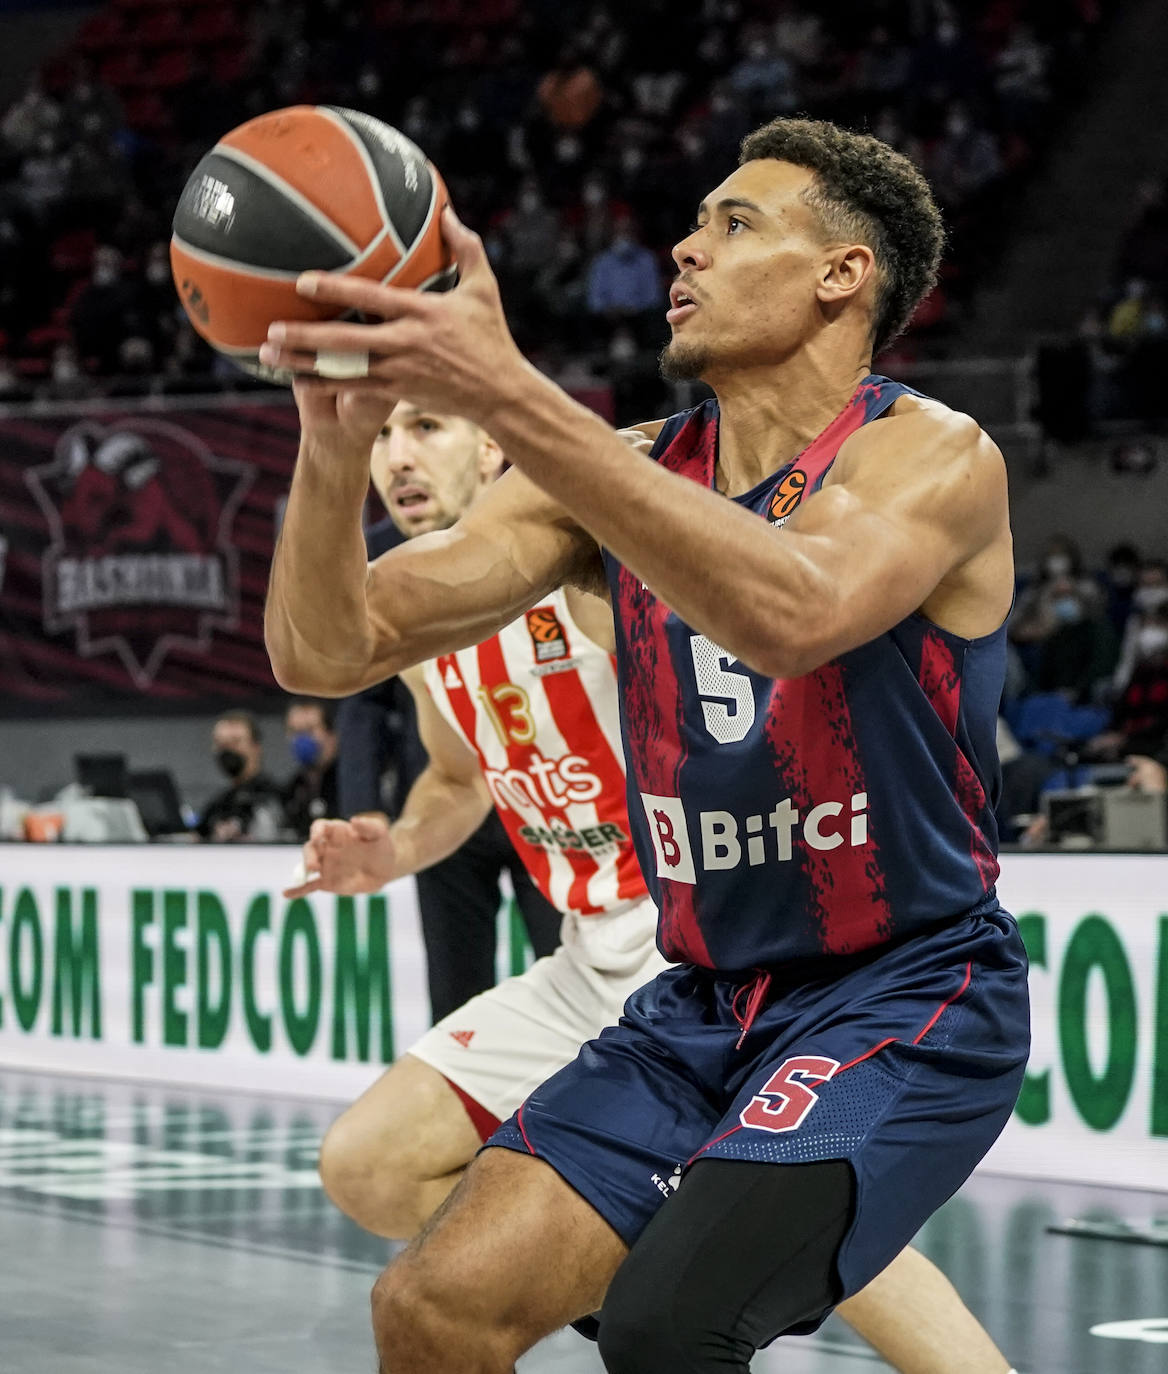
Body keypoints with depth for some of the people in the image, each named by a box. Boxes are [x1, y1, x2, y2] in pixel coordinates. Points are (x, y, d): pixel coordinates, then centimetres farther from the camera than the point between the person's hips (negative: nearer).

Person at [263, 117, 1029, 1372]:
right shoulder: (620, 477, 4)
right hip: (703, 1005, 6)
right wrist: (337, 439, -27)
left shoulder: (934, 458, -12)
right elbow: (324, 651, -5)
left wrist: (508, 396, -43)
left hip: (910, 1001, -6)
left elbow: (795, 612, -37)